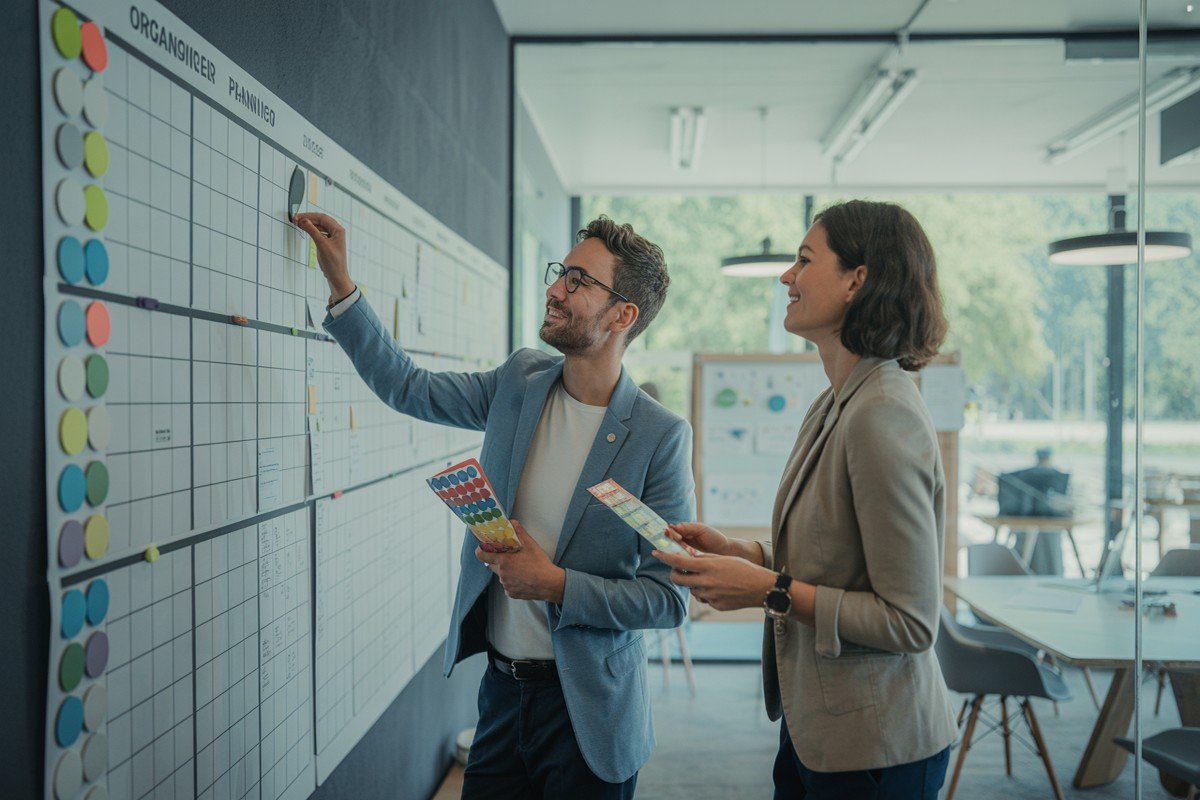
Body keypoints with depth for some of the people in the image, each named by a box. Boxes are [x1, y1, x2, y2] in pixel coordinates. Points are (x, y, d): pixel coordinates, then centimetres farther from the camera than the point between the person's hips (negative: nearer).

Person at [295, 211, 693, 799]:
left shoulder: (661, 437, -17)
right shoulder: (520, 382, -1)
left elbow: (669, 599, -14)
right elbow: (406, 386, 11)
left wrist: (556, 584, -22)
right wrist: (340, 283, 4)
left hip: (586, 708, -4)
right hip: (502, 687, 5)